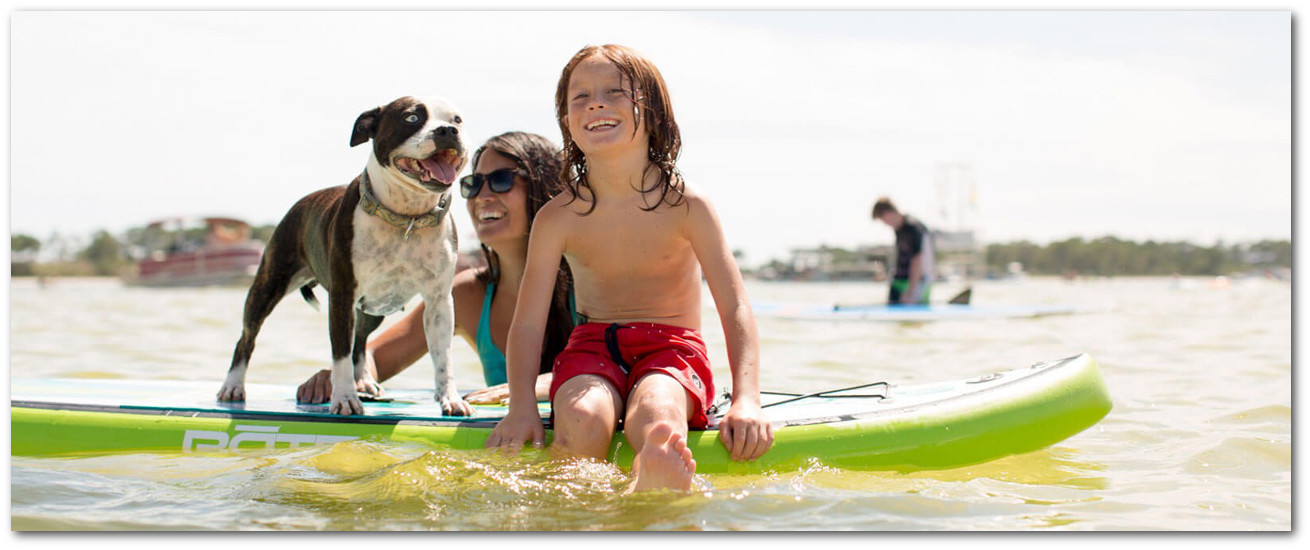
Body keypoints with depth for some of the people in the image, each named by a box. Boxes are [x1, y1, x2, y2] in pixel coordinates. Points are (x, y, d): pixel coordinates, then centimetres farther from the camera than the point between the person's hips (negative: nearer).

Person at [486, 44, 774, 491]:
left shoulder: (685, 206, -6)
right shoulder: (558, 218, -2)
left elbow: (735, 309, -8)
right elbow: (528, 321, -1)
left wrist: (746, 401, -23)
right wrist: (522, 408, -17)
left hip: (672, 346, -2)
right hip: (592, 346, 2)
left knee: (656, 419, -38)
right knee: (583, 422, -35)